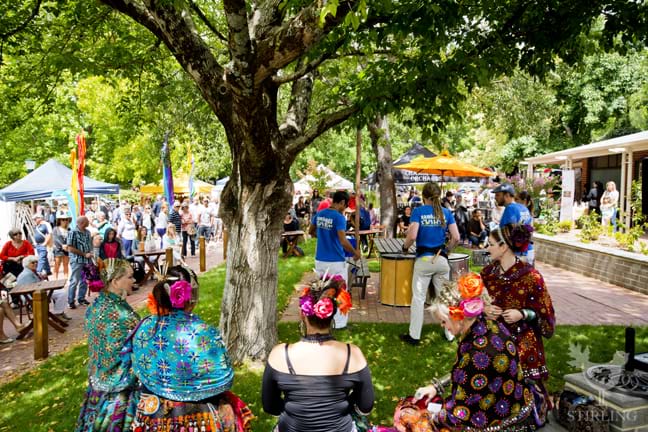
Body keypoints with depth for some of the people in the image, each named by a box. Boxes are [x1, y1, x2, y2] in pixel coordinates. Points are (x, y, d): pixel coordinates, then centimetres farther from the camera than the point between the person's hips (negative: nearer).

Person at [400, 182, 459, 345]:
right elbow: (456, 238, -3)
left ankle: (414, 335, 11)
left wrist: (405, 247, 2)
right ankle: (449, 333, 22)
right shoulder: (446, 212, 3)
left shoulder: (418, 211, -6)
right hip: (442, 259, 3)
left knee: (418, 297, 5)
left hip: (423, 259, -3)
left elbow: (412, 236, -16)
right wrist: (446, 249, 14)